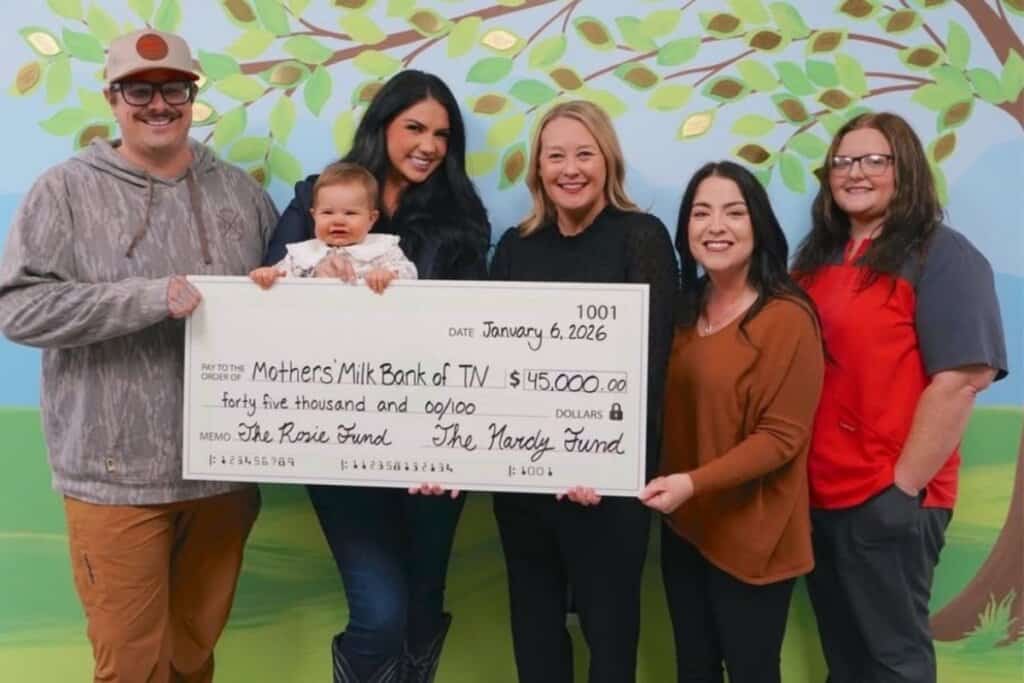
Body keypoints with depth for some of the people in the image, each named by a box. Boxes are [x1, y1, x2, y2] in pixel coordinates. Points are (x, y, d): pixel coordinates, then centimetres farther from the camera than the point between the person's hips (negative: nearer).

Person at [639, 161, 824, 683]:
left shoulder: (787, 317, -15)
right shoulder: (684, 307, 6)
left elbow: (782, 436, -18)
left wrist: (694, 482, -27)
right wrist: (670, 488, -1)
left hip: (750, 536, -6)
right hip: (683, 525, 6)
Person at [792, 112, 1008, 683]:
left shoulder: (941, 256, -9)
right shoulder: (817, 257, 12)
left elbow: (962, 379, -18)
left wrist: (903, 486, -18)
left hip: (888, 500, -6)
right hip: (817, 493, 7)